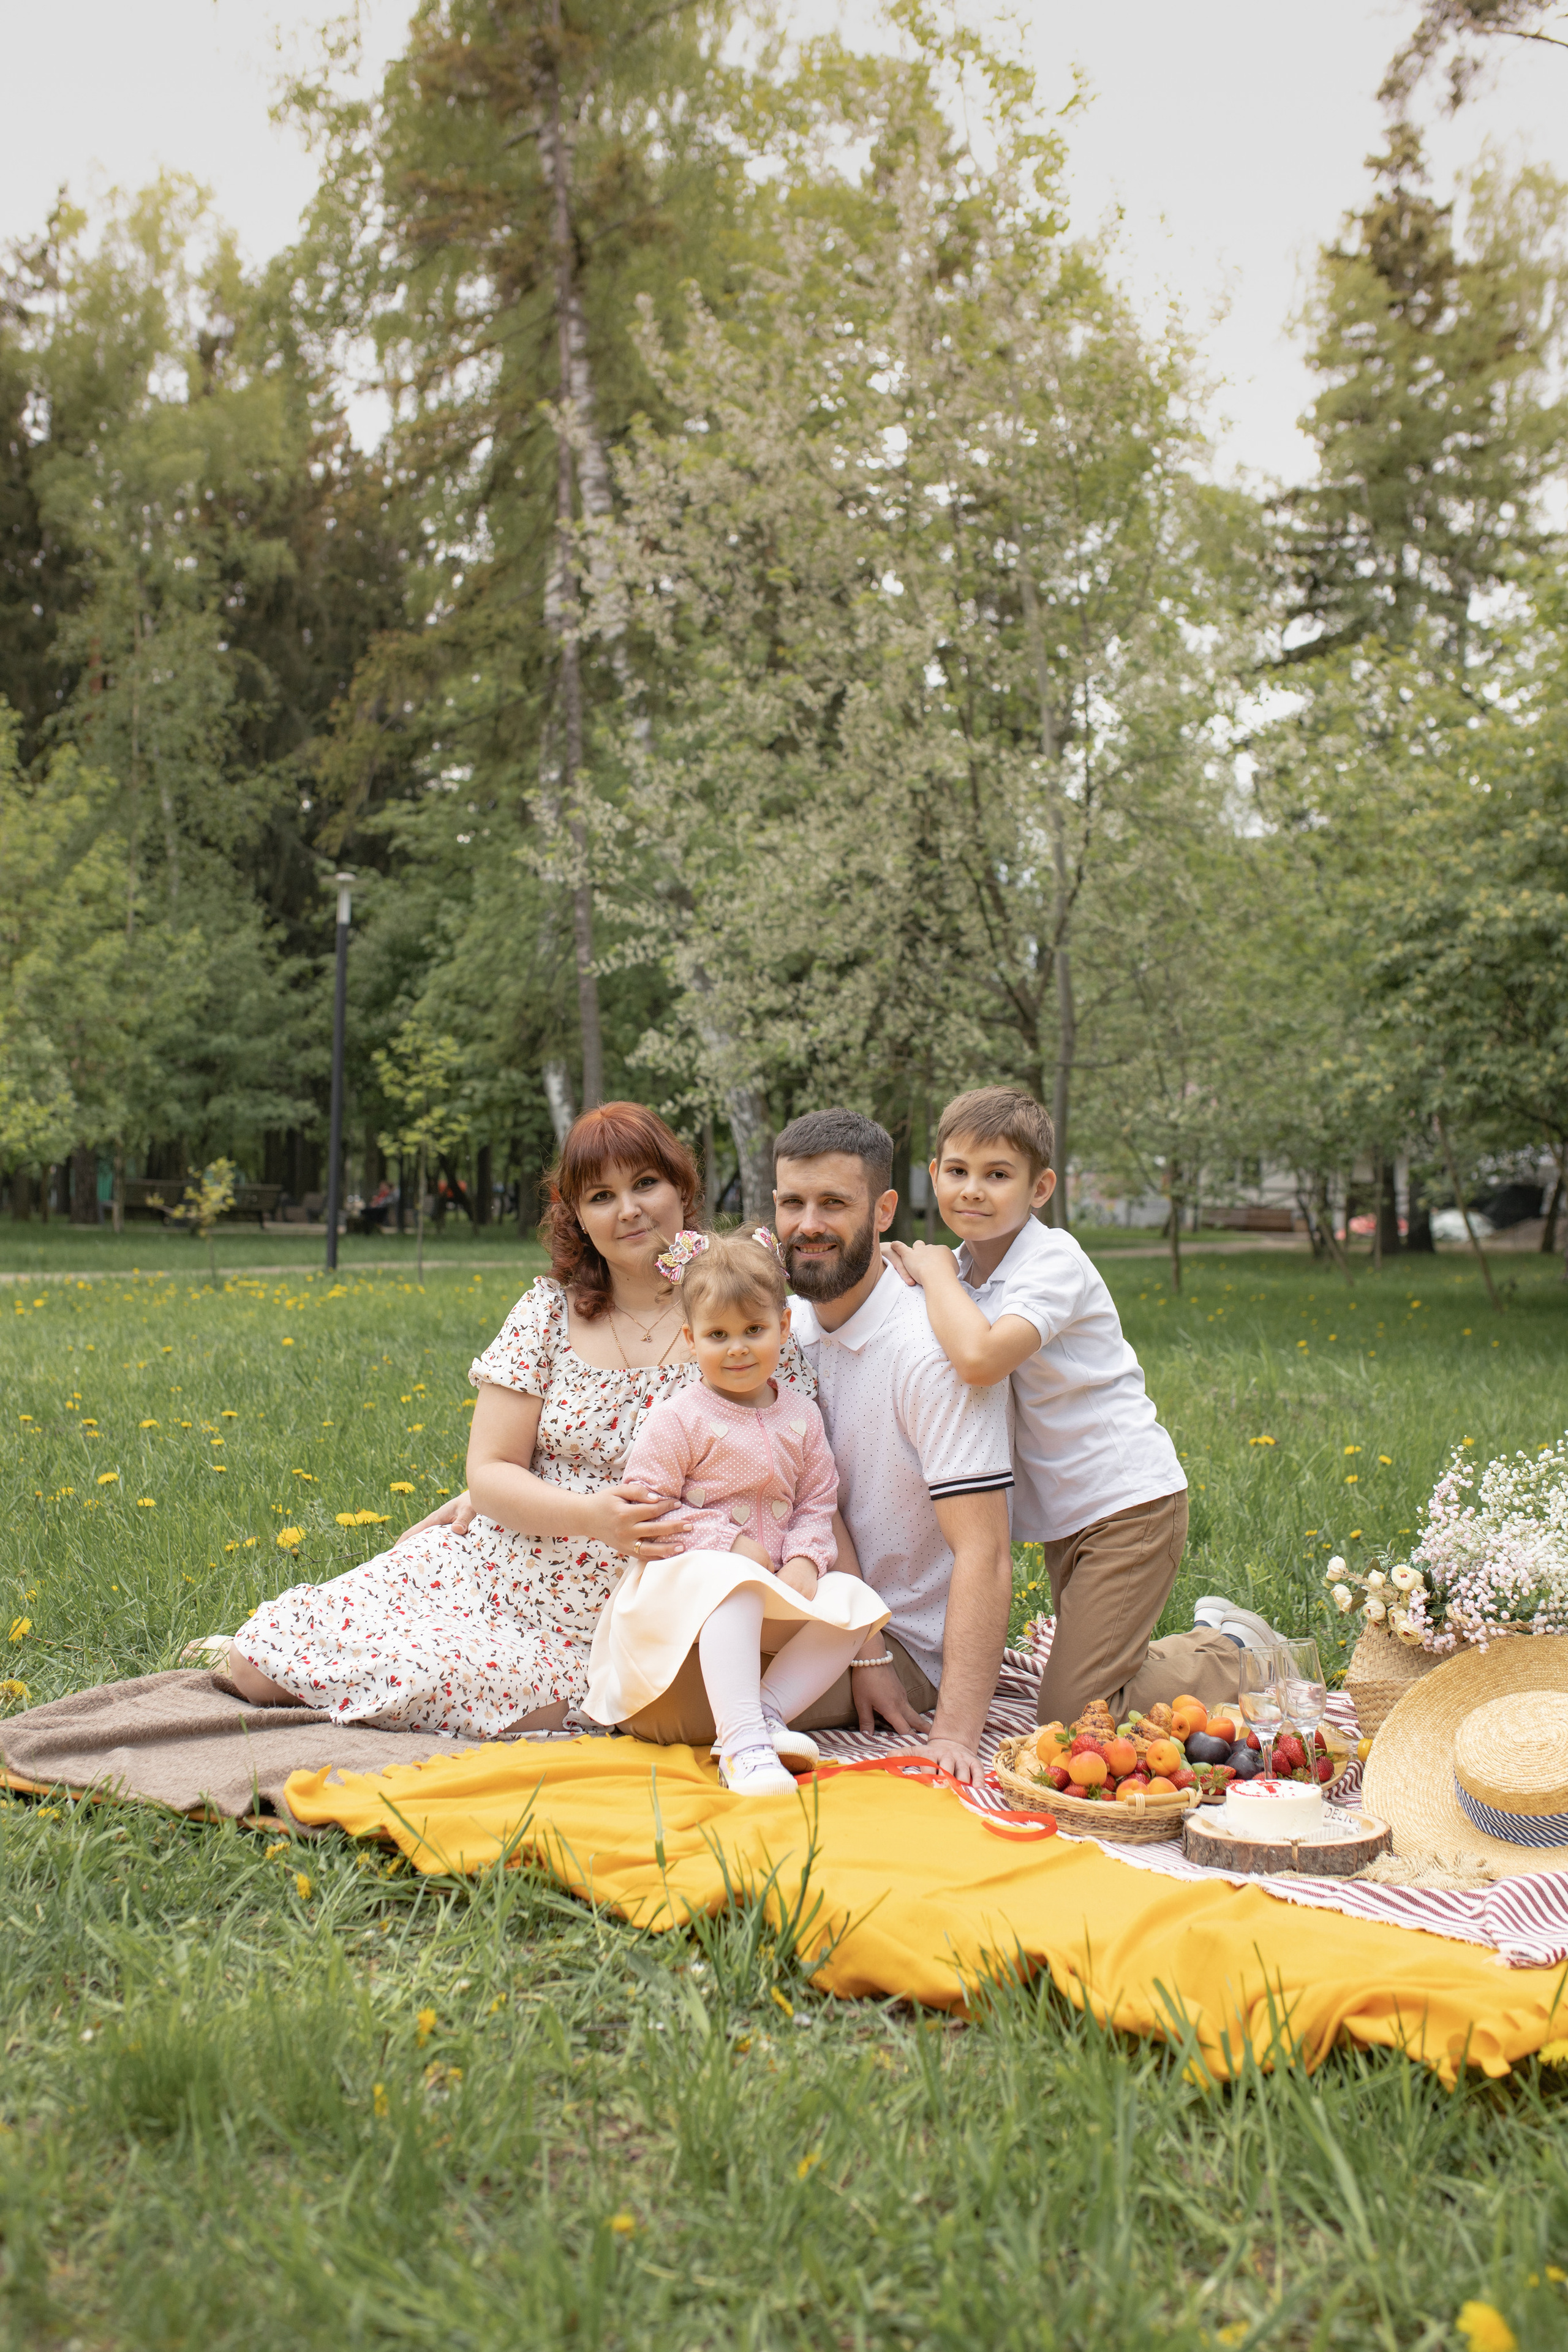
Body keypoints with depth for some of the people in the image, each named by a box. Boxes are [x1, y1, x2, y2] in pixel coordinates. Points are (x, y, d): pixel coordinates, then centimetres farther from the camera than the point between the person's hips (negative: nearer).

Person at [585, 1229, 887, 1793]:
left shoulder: (801, 1417, 9)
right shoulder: (676, 1419, -6)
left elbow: (817, 1504, 12)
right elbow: (645, 1505, -9)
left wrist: (805, 1558, -8)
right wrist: (727, 1543, -16)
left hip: (778, 1583, 6)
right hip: (687, 1575, -6)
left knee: (850, 1600, -15)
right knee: (733, 1586, -38)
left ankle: (769, 1709, -23)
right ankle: (741, 1742, -45)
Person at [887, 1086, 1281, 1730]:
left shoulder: (1054, 1260, -20)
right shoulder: (964, 1273, 4)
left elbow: (979, 1358, -37)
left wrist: (935, 1272, -22)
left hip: (1127, 1502, -8)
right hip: (1065, 1511, 8)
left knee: (1071, 1714, -7)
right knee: (1078, 1684, 18)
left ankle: (1238, 1655, 10)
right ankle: (1212, 1636, 35)